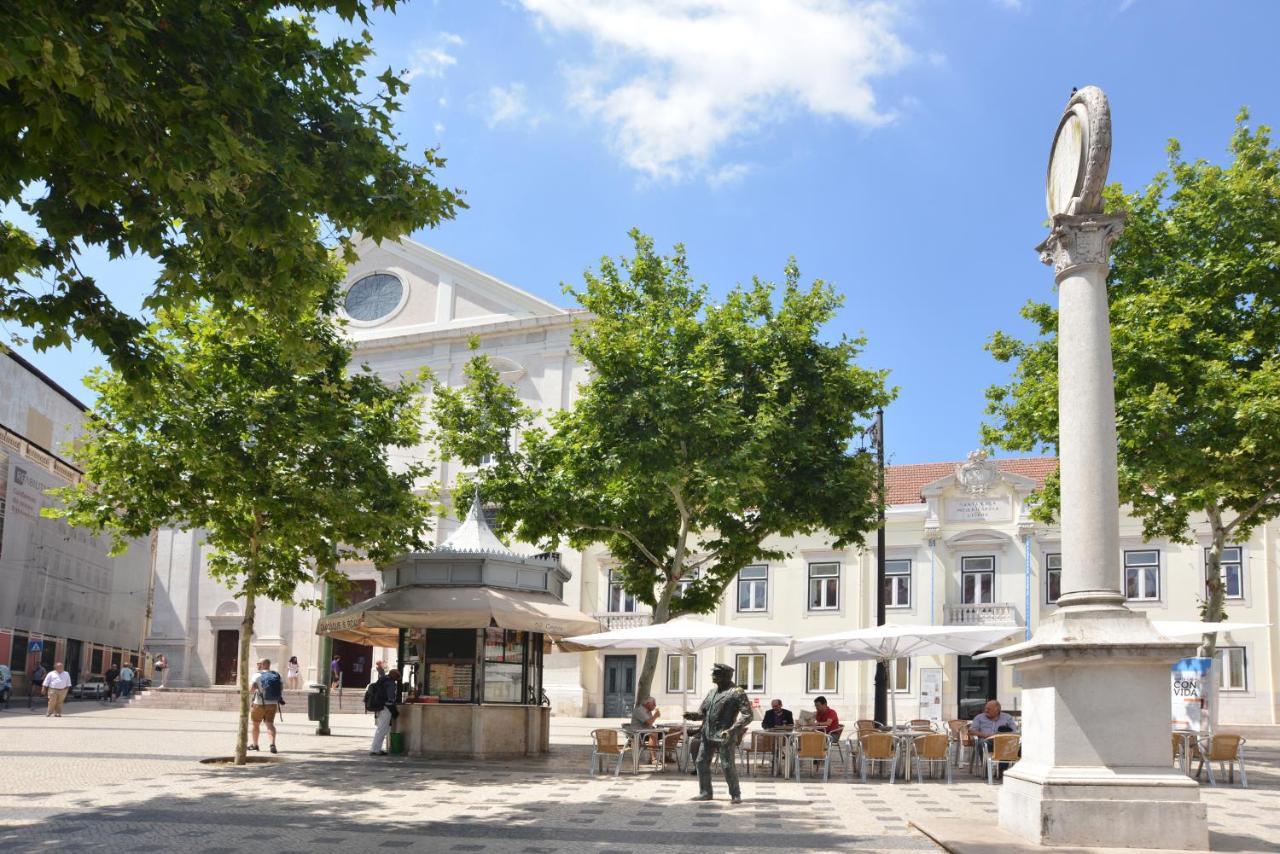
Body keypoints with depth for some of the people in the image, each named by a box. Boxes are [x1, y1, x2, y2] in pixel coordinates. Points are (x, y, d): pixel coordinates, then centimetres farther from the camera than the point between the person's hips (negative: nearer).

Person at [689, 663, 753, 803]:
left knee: (728, 765, -6)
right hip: (708, 734, 7)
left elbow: (748, 715, -12)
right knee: (702, 762, 7)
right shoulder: (712, 692, 16)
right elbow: (703, 710, 20)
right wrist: (694, 715, -3)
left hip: (725, 735, -7)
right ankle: (705, 793, 18)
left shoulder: (737, 693, -7)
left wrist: (734, 729, -22)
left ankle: (735, 795, 7)